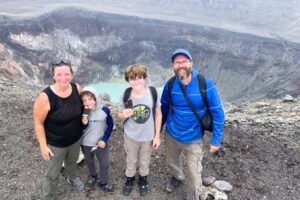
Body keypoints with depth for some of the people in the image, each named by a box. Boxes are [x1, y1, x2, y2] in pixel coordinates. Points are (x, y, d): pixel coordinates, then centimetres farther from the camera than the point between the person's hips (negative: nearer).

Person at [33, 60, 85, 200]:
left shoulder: (77, 88, -16)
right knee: (53, 173, 16)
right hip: (56, 144, -4)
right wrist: (43, 146, -13)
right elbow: (38, 123, -18)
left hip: (76, 138, 5)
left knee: (72, 161, 32)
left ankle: (72, 178, 64)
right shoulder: (45, 97, -29)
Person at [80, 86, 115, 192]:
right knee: (89, 162, 23)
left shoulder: (105, 110, -19)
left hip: (101, 143, -1)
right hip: (86, 143, 1)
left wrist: (105, 139, -12)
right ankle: (92, 176, 52)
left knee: (105, 163, 11)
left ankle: (103, 183, 35)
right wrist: (84, 124, -28)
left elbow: (110, 125, -5)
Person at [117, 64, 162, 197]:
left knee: (145, 161, 24)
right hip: (130, 136, 0)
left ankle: (143, 180, 53)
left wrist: (157, 136, -5)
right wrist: (124, 115, -30)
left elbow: (158, 114, -8)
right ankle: (129, 179, 53)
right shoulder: (125, 95, -19)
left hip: (148, 136, 0)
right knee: (131, 161, 24)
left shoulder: (153, 93, -19)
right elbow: (120, 115, -4)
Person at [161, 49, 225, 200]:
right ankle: (178, 177, 61)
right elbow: (164, 108, 1)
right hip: (171, 134, 3)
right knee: (172, 161, 27)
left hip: (193, 138, -3)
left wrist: (216, 140, -12)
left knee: (194, 174, 7)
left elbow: (217, 113, -14)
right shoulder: (170, 85, -14)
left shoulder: (206, 84, -22)